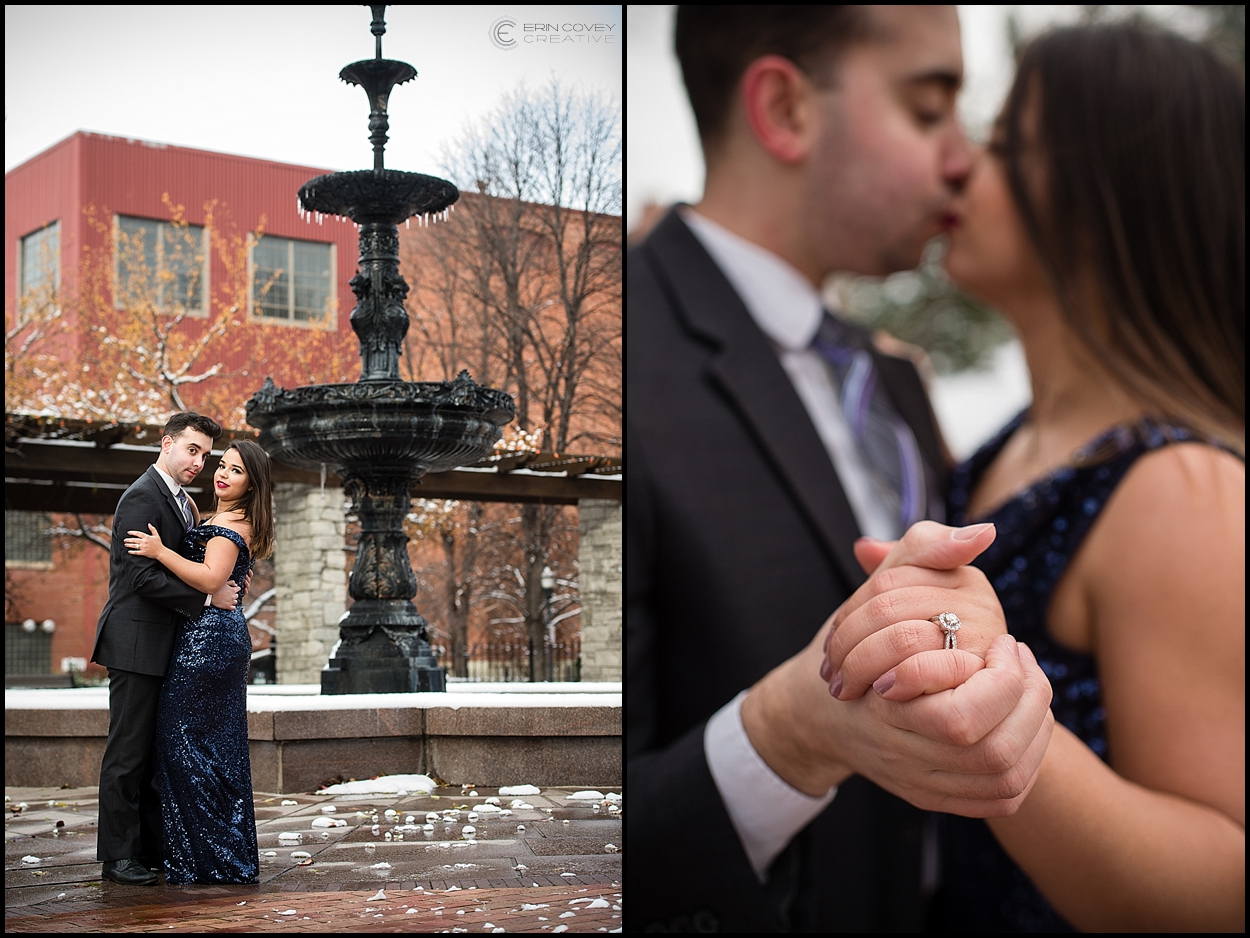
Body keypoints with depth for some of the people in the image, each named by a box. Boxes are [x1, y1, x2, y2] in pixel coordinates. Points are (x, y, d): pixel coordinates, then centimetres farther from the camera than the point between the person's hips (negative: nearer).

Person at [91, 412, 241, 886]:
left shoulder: (180, 502, 17)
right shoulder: (142, 496, -13)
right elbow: (143, 576, -21)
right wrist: (208, 596, -18)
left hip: (165, 645, 10)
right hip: (136, 642, -9)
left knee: (156, 752, 12)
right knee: (129, 750, -4)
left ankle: (153, 847, 18)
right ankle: (118, 854, 3)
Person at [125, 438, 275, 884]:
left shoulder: (230, 522, -12)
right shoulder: (225, 520, 19)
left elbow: (211, 578, -23)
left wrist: (160, 551, -21)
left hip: (207, 641, -10)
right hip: (224, 641, 10)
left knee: (186, 744, -7)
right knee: (219, 747, 13)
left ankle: (206, 859, -2)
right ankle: (229, 856, 20)